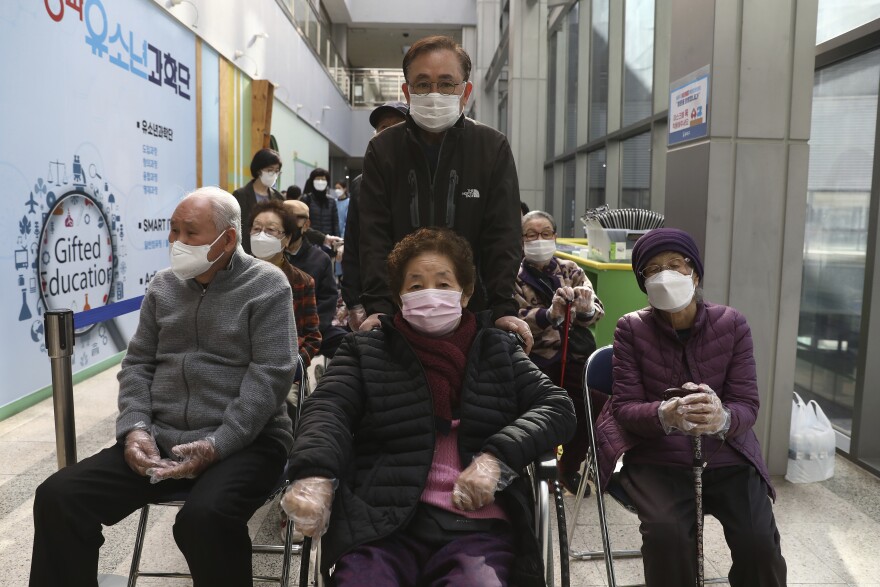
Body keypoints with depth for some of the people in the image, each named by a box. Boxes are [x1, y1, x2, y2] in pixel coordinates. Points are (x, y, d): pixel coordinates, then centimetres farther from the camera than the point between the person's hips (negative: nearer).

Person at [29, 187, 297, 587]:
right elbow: (137, 363, 13)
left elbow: (269, 375, -13)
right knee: (58, 497, -12)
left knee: (204, 519, -33)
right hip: (161, 439, 5)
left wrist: (217, 446, -20)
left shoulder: (267, 287, -5)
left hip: (243, 442, -5)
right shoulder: (162, 286, 13)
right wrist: (135, 428, -5)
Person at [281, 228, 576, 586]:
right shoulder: (366, 351, 13)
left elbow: (557, 407, 8)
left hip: (476, 524, 1)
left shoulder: (498, 351, 16)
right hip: (381, 522, 0)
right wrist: (315, 475, -24)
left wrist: (496, 457, -10)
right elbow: (329, 409, -2)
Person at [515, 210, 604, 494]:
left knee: (586, 416, -4)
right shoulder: (514, 277, 1)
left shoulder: (571, 270, 9)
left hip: (577, 357, 3)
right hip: (537, 362, -3)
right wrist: (550, 313, -32)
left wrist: (586, 309, -27)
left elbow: (597, 311, -3)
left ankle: (569, 468, 27)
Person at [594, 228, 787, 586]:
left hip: (727, 459, 2)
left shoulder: (731, 324, -2)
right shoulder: (632, 328, -4)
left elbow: (747, 405, -6)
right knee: (666, 531, -27)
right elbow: (624, 408, -9)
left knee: (759, 541, -19)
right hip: (658, 460, -1)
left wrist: (722, 418, -31)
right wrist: (666, 414, -32)